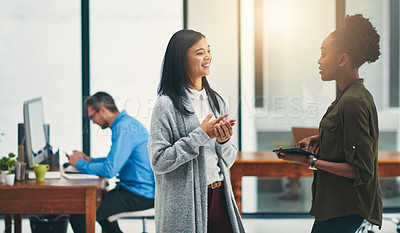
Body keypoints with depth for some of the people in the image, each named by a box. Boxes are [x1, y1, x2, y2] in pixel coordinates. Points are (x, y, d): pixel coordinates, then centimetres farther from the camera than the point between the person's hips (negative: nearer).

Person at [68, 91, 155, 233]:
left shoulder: (124, 128, -19)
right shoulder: (126, 123, 15)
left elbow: (110, 170, -24)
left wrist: (80, 164, -10)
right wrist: (89, 160, 17)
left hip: (140, 195, -11)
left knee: (78, 215, -14)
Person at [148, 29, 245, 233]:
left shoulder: (216, 101, 11)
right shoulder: (167, 105, -9)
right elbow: (158, 162, -15)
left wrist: (224, 141, -7)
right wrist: (201, 136, -16)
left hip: (219, 198, 6)